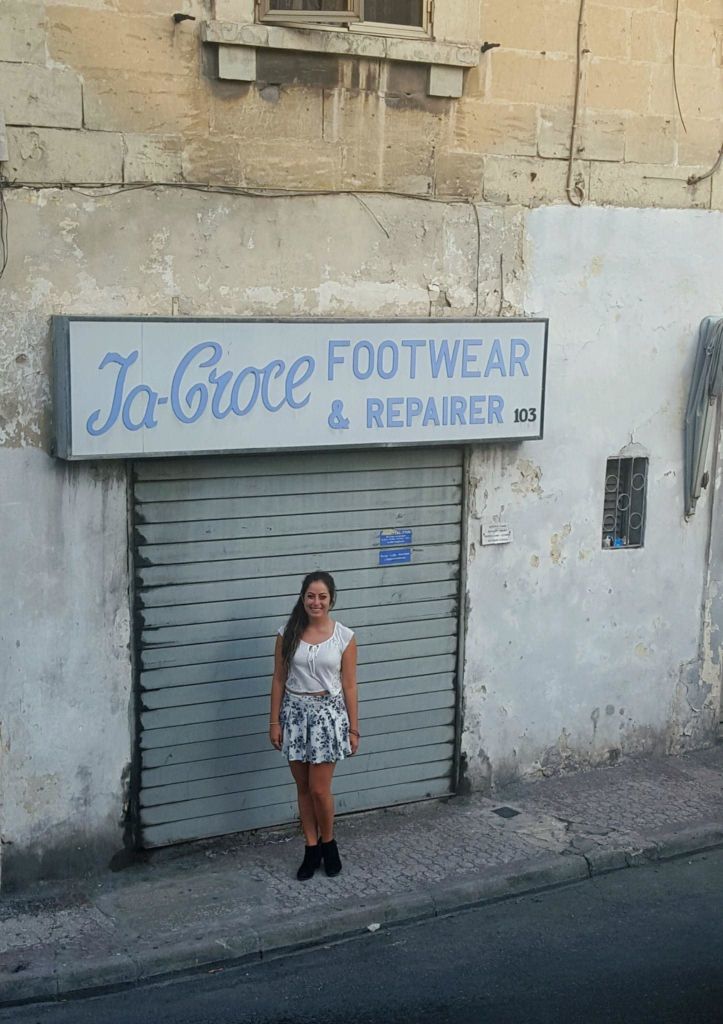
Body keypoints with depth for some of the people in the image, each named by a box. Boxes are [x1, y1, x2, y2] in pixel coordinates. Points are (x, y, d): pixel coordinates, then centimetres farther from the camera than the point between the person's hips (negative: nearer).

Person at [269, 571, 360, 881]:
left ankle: (328, 843, 24)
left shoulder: (344, 637, -6)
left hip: (328, 714, -2)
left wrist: (353, 728, -1)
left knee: (319, 789, -1)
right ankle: (312, 849, 24)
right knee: (303, 788, 10)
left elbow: (349, 686, -2)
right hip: (295, 712, 2)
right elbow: (278, 680, 2)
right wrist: (274, 721, 0)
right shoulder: (288, 633, -3)